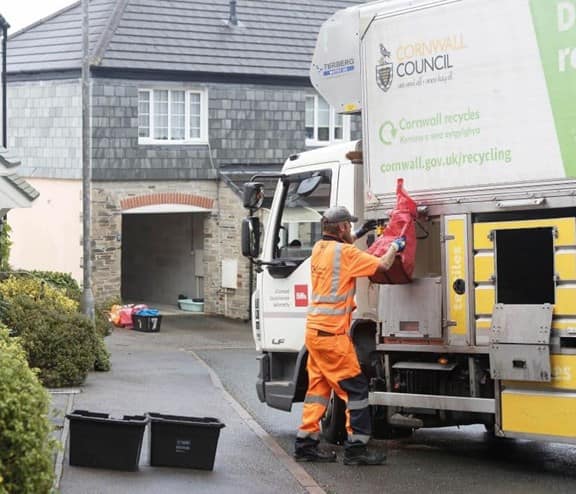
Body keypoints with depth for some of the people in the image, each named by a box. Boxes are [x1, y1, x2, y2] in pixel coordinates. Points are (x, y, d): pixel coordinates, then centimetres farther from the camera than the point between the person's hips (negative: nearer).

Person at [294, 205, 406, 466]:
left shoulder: (319, 248, 10)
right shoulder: (345, 252, -14)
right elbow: (382, 265, -12)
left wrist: (359, 233, 33)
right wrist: (395, 246, 7)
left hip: (315, 329, 9)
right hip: (332, 333, -9)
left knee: (318, 386, 14)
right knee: (355, 388, -3)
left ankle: (306, 444, 15)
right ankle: (356, 448, -3)